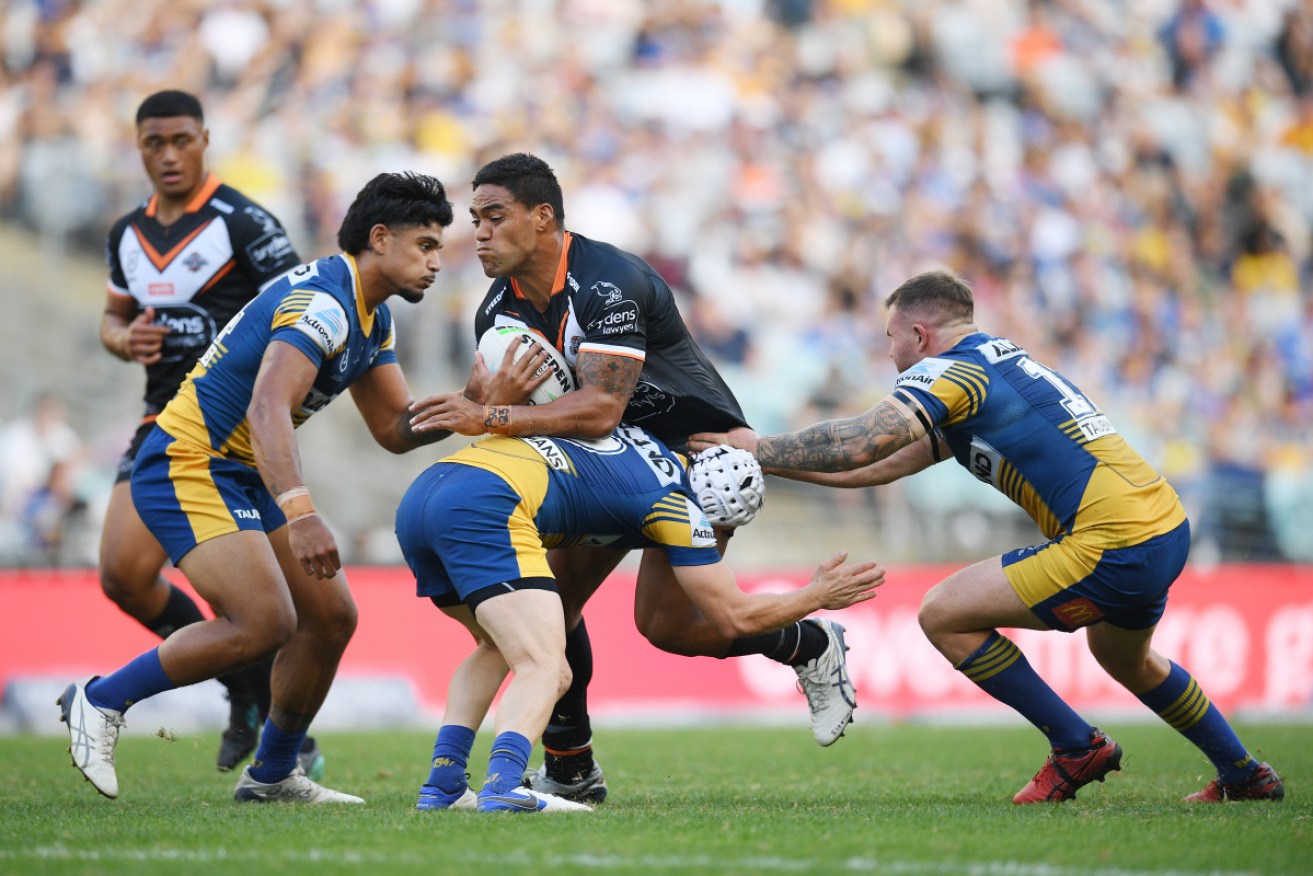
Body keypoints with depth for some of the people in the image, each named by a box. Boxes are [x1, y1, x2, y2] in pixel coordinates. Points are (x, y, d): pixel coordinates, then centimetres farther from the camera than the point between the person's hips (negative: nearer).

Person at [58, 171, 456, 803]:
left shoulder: (372, 317, 12)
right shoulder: (323, 303, -21)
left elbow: (396, 429, 14)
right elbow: (268, 406, -35)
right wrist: (299, 512, -47)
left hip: (243, 477, 10)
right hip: (188, 466, -10)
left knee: (331, 617, 7)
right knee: (266, 621, -23)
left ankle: (273, 774, 22)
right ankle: (100, 700, -8)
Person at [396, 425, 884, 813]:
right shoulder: (676, 498, 10)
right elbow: (734, 617, 15)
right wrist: (818, 596, 28)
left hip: (418, 497, 8)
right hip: (485, 507, -8)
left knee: (499, 648, 27)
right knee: (545, 670, -12)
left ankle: (442, 785, 14)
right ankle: (503, 786, -40)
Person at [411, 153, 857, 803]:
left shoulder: (606, 282, -30)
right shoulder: (501, 306, -4)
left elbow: (601, 409, -41)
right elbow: (485, 408, -5)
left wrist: (492, 417, -45)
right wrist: (488, 396, -29)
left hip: (699, 445, -8)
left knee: (663, 621, -15)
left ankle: (811, 644, 10)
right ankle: (570, 769, 9)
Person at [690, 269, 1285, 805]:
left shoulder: (950, 372, -6)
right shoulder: (1001, 361, 23)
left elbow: (861, 445, -21)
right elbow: (884, 466, 25)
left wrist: (760, 449, -6)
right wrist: (772, 465, 23)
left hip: (1114, 549, -10)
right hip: (1168, 528, 10)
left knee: (944, 615, -2)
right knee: (1127, 659, 37)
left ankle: (1076, 747, 6)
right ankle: (1245, 775, 46)